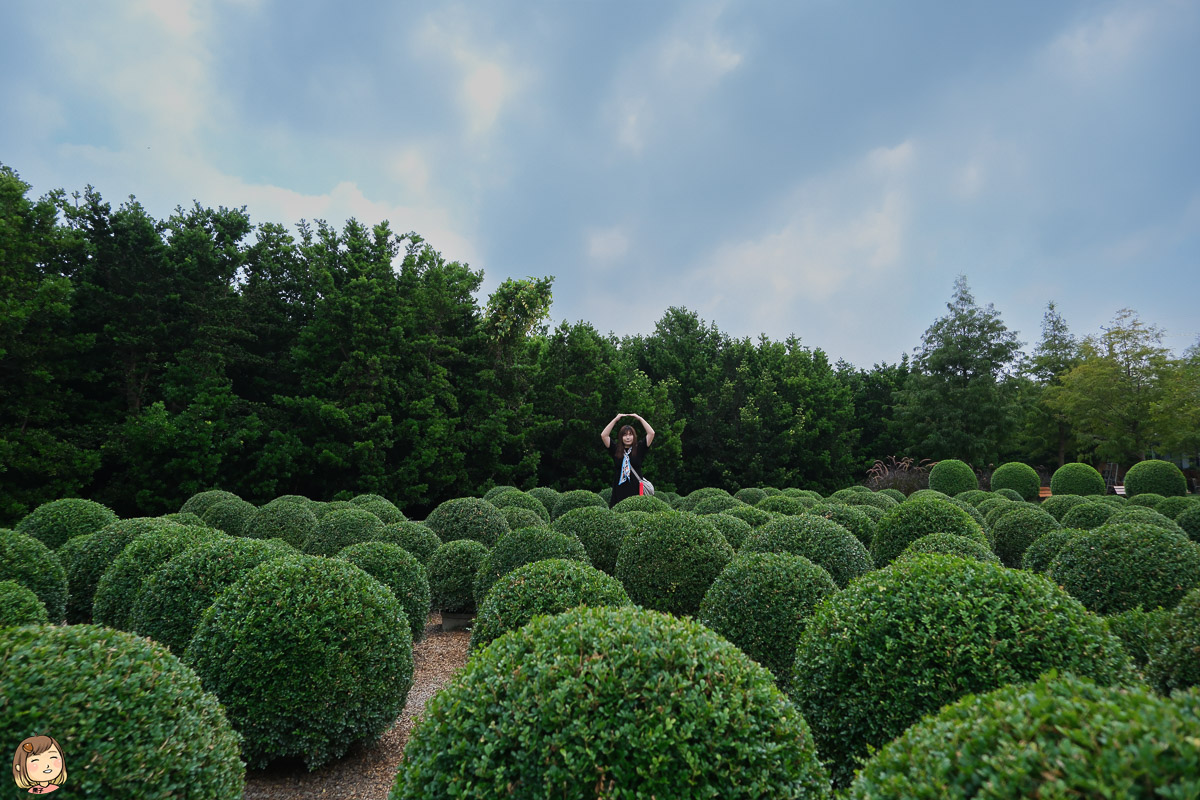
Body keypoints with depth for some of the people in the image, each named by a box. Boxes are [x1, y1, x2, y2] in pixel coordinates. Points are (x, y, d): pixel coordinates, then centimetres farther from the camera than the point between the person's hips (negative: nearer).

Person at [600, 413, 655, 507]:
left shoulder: (639, 449, 7)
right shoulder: (615, 450, 8)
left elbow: (651, 433, 1)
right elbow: (603, 435, 0)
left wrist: (640, 419, 3)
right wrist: (615, 419, 0)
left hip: (636, 489, 0)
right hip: (619, 490, 1)